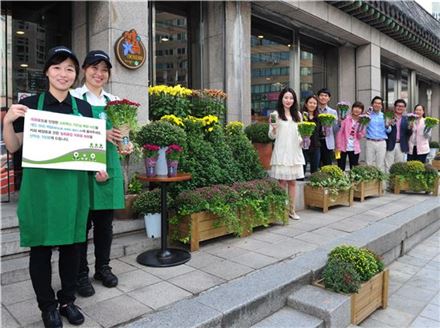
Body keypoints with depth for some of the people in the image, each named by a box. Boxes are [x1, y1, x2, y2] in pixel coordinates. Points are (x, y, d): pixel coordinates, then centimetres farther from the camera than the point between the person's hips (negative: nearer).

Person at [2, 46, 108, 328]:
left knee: (72, 244, 11)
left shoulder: (84, 108, 7)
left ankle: (68, 301, 30)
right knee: (41, 246, 7)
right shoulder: (30, 104, 0)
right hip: (40, 185, -2)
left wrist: (99, 168, -1)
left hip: (73, 185, 2)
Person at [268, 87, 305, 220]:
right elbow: (272, 136, -3)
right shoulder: (276, 114, -2)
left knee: (292, 182, 9)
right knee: (282, 182, 0)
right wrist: (273, 128, -23)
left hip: (295, 152, 5)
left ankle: (292, 210, 18)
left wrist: (303, 139, -1)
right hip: (281, 152, -4)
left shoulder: (298, 114, 13)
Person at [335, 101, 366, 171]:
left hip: (354, 149, 3)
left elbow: (360, 137, 4)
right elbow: (339, 132, -6)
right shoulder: (346, 118, -3)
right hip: (343, 147, -3)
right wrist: (338, 146, -11)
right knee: (341, 168, 1)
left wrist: (361, 128, -11)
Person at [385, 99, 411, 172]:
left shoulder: (406, 119, 10)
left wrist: (410, 128, -15)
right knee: (388, 167, 0)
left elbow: (408, 134, 4)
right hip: (390, 145, -3)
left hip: (401, 146, 3)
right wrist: (390, 124, -22)